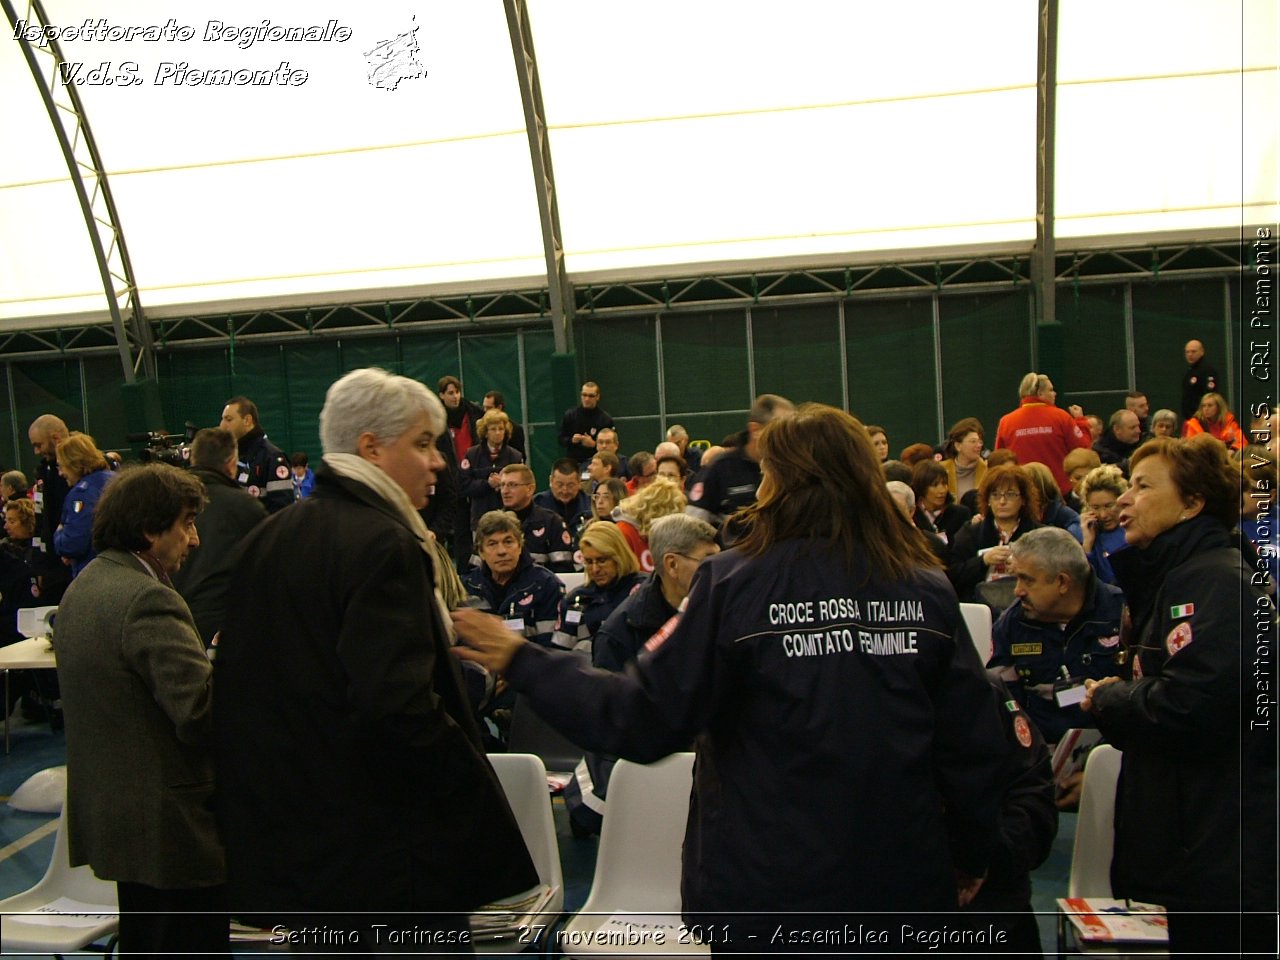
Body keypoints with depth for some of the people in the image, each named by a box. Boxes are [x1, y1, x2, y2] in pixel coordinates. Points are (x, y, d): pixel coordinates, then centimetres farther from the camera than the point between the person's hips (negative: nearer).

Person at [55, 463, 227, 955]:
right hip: (169, 824, -10)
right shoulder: (147, 601, -23)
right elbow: (202, 712, -29)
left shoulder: (83, 586, 9)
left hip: (108, 815, 10)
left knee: (141, 943, 24)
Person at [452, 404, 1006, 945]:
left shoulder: (736, 584, -16)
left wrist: (520, 662, -5)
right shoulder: (929, 593, -7)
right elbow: (972, 744, -3)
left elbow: (644, 719, -15)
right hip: (904, 884, 3)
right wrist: (969, 857, 14)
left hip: (771, 884, -3)